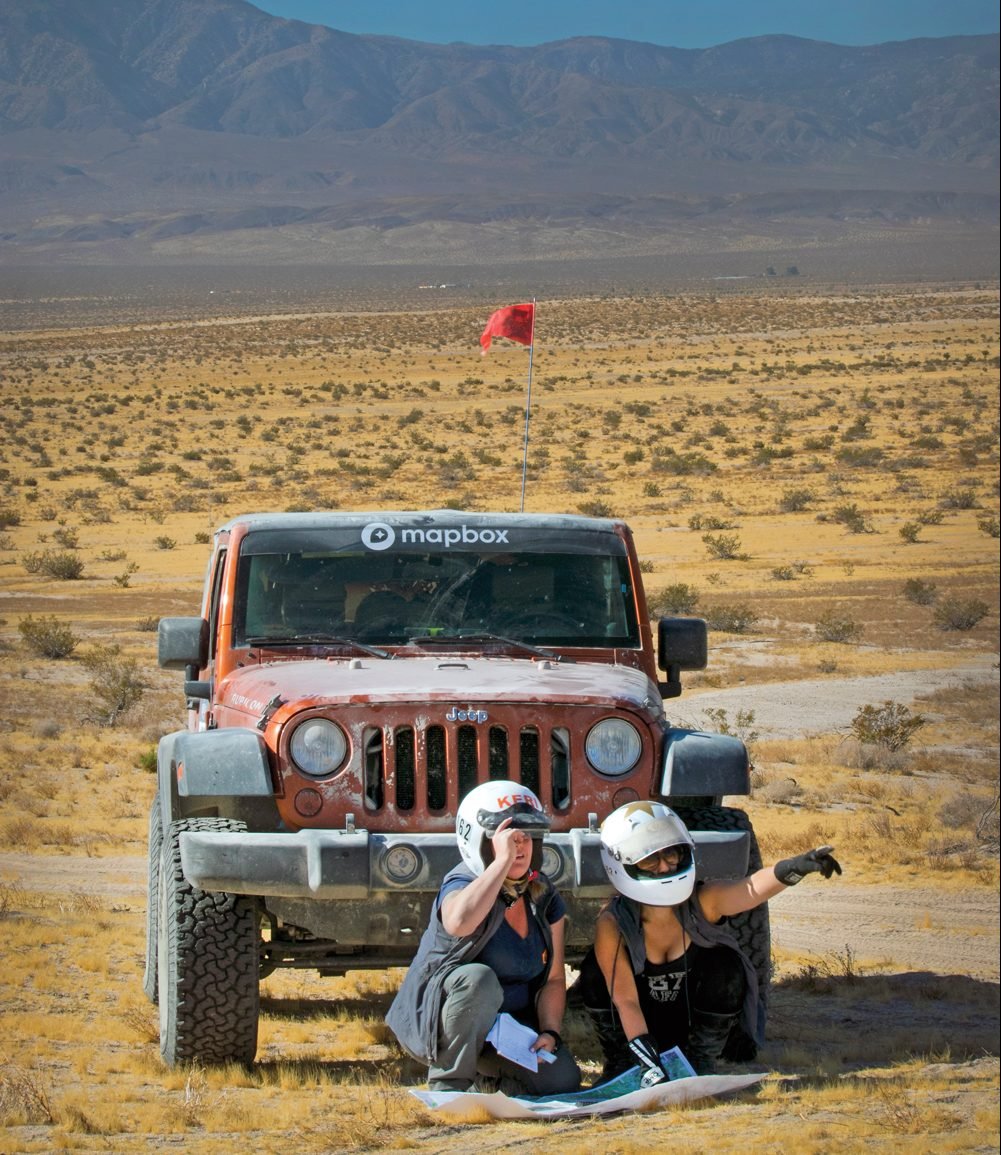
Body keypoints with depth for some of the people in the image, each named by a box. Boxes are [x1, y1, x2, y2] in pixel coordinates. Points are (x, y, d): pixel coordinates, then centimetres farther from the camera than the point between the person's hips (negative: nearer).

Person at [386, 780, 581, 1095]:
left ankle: (484, 1074, 14)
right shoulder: (462, 884, -17)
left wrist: (550, 1033, -12)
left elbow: (554, 979, 5)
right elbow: (458, 923, -45)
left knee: (562, 1080, -15)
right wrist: (503, 859, -38)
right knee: (478, 979, -37)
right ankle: (448, 1080, -18)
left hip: (511, 1022, 6)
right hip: (437, 1023, -6)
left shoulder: (543, 898, 2)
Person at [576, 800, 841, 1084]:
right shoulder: (612, 925, -24)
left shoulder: (702, 903, -23)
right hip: (643, 1029, 0)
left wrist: (793, 868, -65)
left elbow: (751, 889, -44)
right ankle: (620, 1063, -4)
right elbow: (625, 1000, -26)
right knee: (596, 970, -25)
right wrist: (650, 1064, -38)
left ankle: (700, 1061, -7)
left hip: (694, 1026, 0)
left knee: (725, 966, -28)